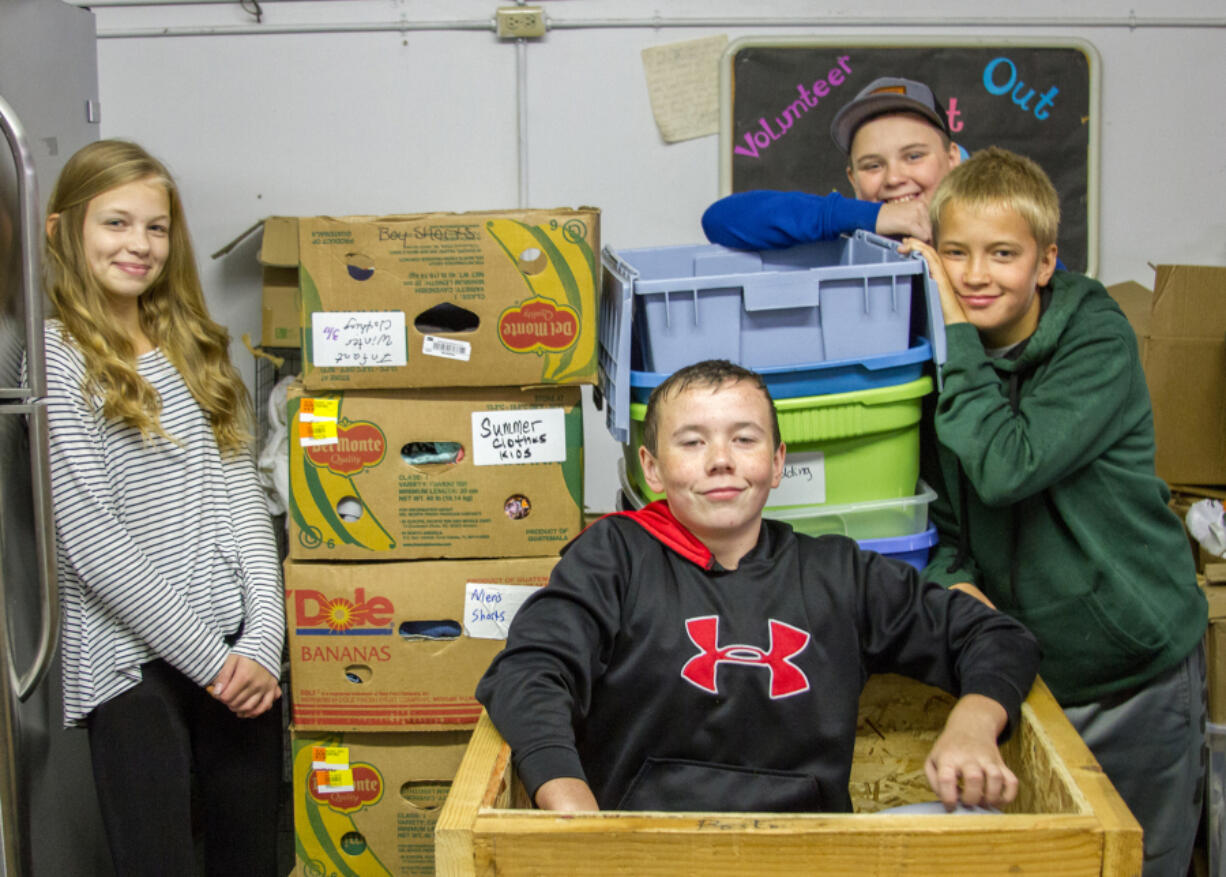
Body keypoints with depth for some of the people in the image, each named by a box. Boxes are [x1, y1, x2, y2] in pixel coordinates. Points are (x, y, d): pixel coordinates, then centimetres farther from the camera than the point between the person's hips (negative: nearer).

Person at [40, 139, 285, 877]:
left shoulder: (195, 349, 11)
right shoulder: (51, 362, -7)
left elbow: (242, 499, 7)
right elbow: (92, 544, -12)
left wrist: (263, 640, -5)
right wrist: (213, 657, -12)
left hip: (240, 654, 5)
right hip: (135, 661, -5)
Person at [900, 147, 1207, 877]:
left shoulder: (1099, 342, -16)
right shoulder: (946, 354, -1)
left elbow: (1007, 469, -30)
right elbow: (939, 507, 5)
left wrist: (956, 333, -25)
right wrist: (954, 582, -15)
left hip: (1135, 675, -4)